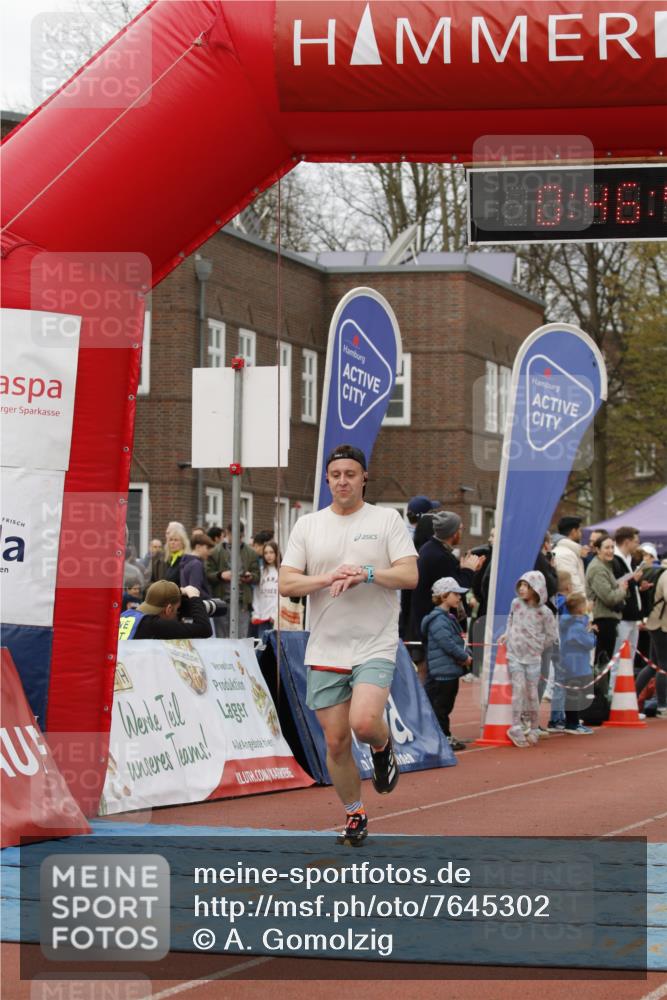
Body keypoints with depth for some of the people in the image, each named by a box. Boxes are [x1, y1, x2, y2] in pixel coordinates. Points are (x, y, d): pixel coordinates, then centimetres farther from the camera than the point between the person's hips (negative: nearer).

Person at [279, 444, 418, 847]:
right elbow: (287, 583, 3)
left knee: (364, 722, -24)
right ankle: (355, 816, 21)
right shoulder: (308, 525, 9)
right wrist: (327, 579, -14)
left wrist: (366, 574, -19)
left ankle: (383, 747, 11)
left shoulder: (387, 519, 3)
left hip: (375, 645, -3)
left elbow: (410, 575, -5)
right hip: (325, 650, 3)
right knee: (336, 742, 3)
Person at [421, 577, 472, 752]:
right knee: (440, 706, -4)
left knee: (446, 705, 14)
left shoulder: (450, 617, 18)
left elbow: (459, 640, 21)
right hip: (443, 671, -10)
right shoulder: (438, 619, -15)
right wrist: (465, 657, -11)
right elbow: (448, 644, -22)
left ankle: (445, 737, 19)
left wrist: (467, 655, 2)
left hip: (452, 671, 10)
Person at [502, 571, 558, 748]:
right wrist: (508, 634, 10)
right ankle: (516, 729, -10)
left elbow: (552, 636, 1)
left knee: (532, 694, 3)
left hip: (533, 658, -1)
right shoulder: (516, 603, -1)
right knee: (518, 688, -12)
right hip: (514, 655, 1)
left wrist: (537, 646, 4)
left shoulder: (544, 612, -8)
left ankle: (534, 730, 18)